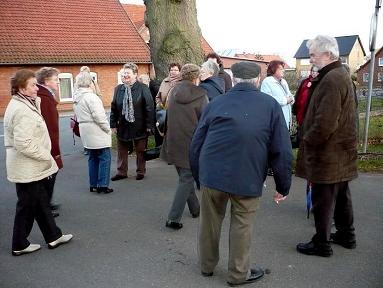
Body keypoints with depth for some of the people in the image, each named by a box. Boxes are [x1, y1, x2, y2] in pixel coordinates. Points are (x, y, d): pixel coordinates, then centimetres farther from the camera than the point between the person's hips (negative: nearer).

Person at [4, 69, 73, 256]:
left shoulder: (23, 104, 10)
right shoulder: (22, 111, -23)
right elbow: (24, 144, -28)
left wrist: (45, 157, 10)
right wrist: (47, 156, -17)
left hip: (32, 167, 10)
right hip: (27, 169, -10)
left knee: (41, 202, 17)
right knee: (27, 206, 5)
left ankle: (53, 236, 30)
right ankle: (19, 245, 22)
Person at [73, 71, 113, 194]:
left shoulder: (76, 97, 10)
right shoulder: (90, 96, -17)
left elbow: (79, 115, 14)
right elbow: (99, 116, -20)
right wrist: (108, 129, -9)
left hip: (86, 133, 9)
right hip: (97, 132, -9)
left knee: (93, 158, 16)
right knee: (104, 158, -2)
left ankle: (93, 185, 19)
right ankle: (103, 185, -2)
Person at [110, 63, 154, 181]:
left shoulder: (143, 88, -8)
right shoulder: (118, 89, 5)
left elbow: (149, 107, -10)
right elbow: (113, 108, 6)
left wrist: (149, 125, -13)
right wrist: (113, 124, 2)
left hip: (139, 127, -4)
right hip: (122, 126, 4)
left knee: (140, 151, 11)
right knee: (121, 151, 11)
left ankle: (140, 172, 26)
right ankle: (121, 172, 23)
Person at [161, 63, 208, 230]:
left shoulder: (173, 92, 4)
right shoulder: (200, 95, -11)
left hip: (173, 143, 6)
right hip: (191, 144, -6)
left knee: (185, 177, 20)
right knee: (186, 180, 3)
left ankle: (195, 209, 34)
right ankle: (173, 218, 0)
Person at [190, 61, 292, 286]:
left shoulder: (216, 103, 7)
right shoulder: (270, 105, 2)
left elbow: (196, 144, 8)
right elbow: (282, 151, -3)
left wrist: (198, 176, 18)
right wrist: (283, 186, 5)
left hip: (212, 175, 3)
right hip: (248, 179, -2)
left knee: (210, 222, 18)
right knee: (242, 225, 14)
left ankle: (207, 265, 37)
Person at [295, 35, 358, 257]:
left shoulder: (331, 80, -21)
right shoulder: (342, 74, 12)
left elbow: (324, 123, -27)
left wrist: (307, 141, -13)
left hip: (328, 154, -10)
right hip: (342, 151, 10)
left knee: (323, 201, 2)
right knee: (341, 196, 21)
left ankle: (321, 244, 15)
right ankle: (346, 235, 36)